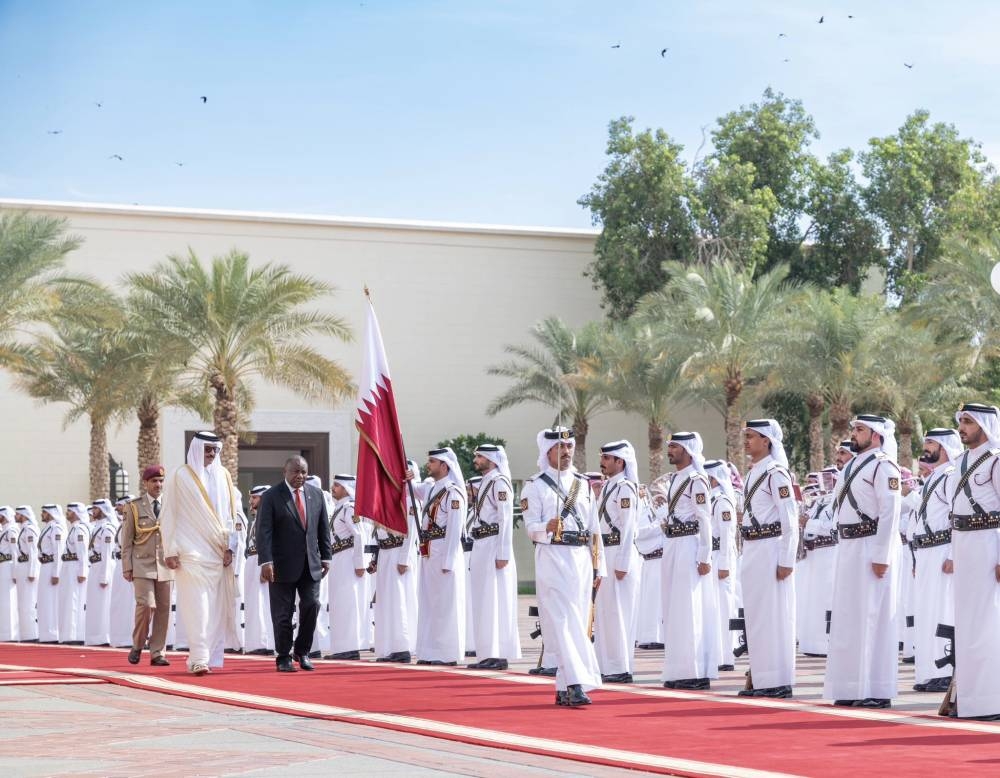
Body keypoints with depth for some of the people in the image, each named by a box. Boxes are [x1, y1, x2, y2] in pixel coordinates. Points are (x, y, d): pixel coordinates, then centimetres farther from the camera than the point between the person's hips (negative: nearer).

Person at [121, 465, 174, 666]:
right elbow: (127, 540, 5)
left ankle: (158, 653, 9)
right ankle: (137, 646, 5)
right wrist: (127, 568, -1)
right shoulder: (134, 507, 6)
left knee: (163, 609, 1)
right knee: (146, 605, -15)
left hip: (165, 566, 2)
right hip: (143, 566, -2)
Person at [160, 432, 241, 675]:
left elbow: (230, 513, 13)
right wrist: (171, 550, -6)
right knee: (196, 605, -12)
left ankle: (209, 656, 9)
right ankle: (199, 659, -15)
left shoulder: (223, 476, 11)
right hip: (191, 551, -4)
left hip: (217, 552, 4)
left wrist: (229, 546, 4)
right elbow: (168, 515, -1)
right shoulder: (180, 477, 0)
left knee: (215, 606, 3)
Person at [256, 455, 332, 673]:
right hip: (283, 565, -3)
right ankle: (283, 657, 12)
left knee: (311, 605, -4)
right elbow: (264, 531, -11)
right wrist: (266, 561, -20)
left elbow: (324, 528, 13)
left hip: (310, 563, 4)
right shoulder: (271, 496, -5)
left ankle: (302, 650, 14)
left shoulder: (316, 494, 9)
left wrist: (326, 557, 7)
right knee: (283, 613, 1)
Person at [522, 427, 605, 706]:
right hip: (552, 559, -5)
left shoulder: (583, 485, 17)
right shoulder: (535, 486, 2)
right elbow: (530, 527, -6)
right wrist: (548, 526, -28)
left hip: (581, 559, 5)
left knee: (578, 624, 5)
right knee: (563, 622, -14)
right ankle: (575, 684, -20)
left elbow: (594, 529, 18)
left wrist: (598, 567, 14)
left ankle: (564, 688, 12)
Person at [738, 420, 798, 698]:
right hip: (751, 550, 9)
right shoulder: (751, 474, 15)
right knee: (755, 615, 11)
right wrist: (747, 554, 17)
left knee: (774, 615, -5)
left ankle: (779, 681, 0)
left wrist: (786, 561, -17)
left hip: (770, 550, -9)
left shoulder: (776, 474, -11)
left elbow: (790, 521, -15)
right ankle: (760, 679, 16)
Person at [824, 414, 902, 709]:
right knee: (848, 616, 10)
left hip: (872, 549, -9)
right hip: (849, 548, 9)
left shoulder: (883, 466, -10)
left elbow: (890, 513, -17)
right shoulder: (851, 466, 17)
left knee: (872, 616, -6)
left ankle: (878, 690, -2)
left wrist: (882, 556, -21)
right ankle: (853, 688, 17)